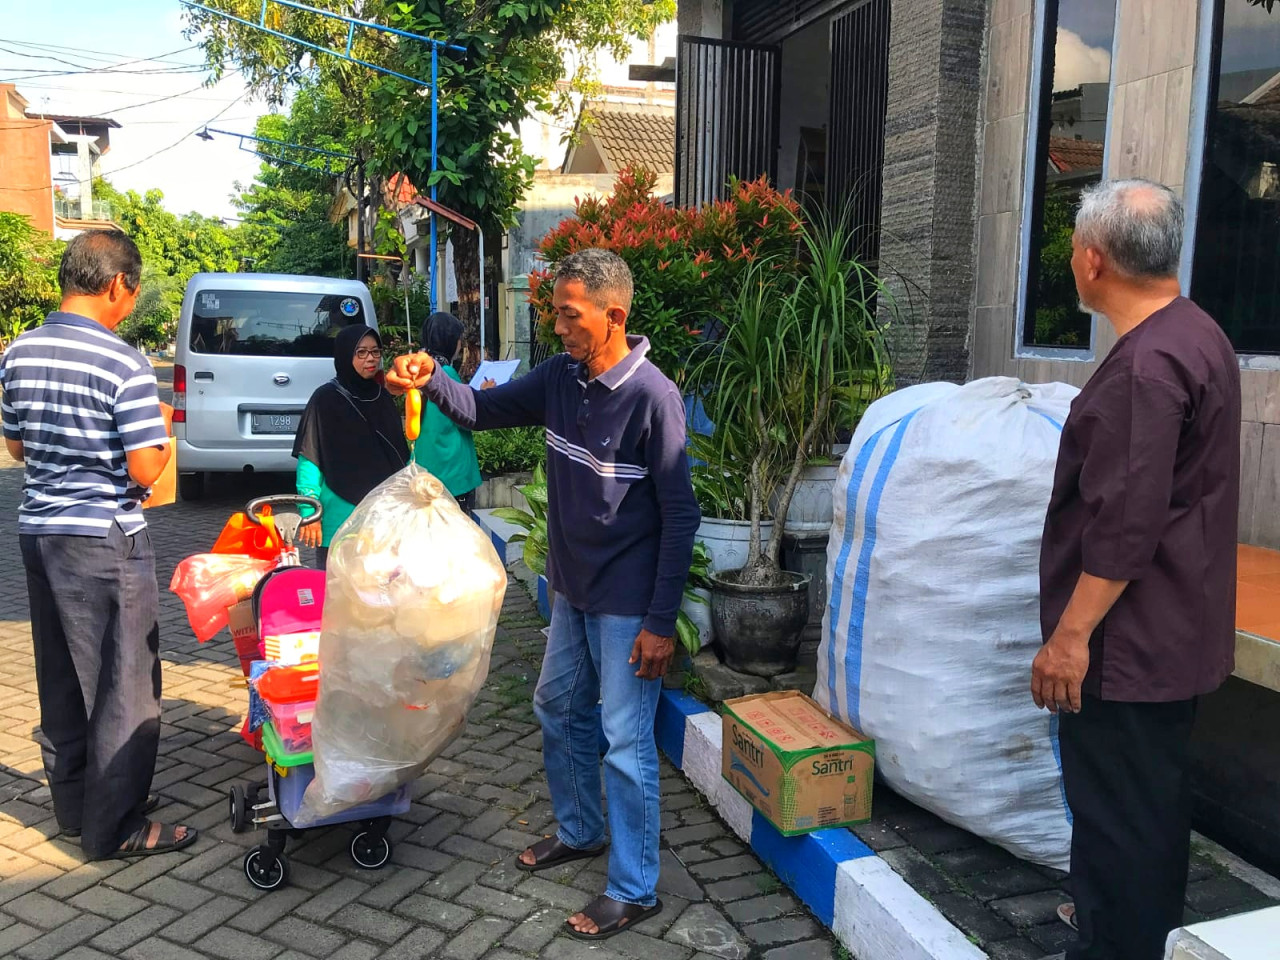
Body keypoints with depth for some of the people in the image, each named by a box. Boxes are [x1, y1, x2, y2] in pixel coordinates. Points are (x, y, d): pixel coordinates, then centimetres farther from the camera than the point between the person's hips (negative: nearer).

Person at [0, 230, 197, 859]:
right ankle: (115, 826, 11)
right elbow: (144, 470, -18)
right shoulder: (123, 364, -17)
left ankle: (73, 804, 31)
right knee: (124, 683, 3)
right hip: (105, 539, -8)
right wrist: (159, 439, 1)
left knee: (61, 677, 17)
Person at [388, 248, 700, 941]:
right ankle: (578, 831, 43)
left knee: (626, 743, 1)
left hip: (628, 604, -8)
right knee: (558, 710, 21)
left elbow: (680, 514, -19)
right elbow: (483, 410, 8)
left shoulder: (652, 397, -21)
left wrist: (661, 622, -19)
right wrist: (431, 379, -14)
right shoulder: (561, 376, 0)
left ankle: (634, 890, 17)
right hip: (573, 590, 8)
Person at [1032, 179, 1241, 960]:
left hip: (1130, 638, -10)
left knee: (1118, 807, 2)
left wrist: (1071, 635, -21)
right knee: (1153, 792, 23)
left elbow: (1124, 527, -27)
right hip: (1172, 630, 10)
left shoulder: (1145, 365, -23)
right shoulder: (1195, 334, 9)